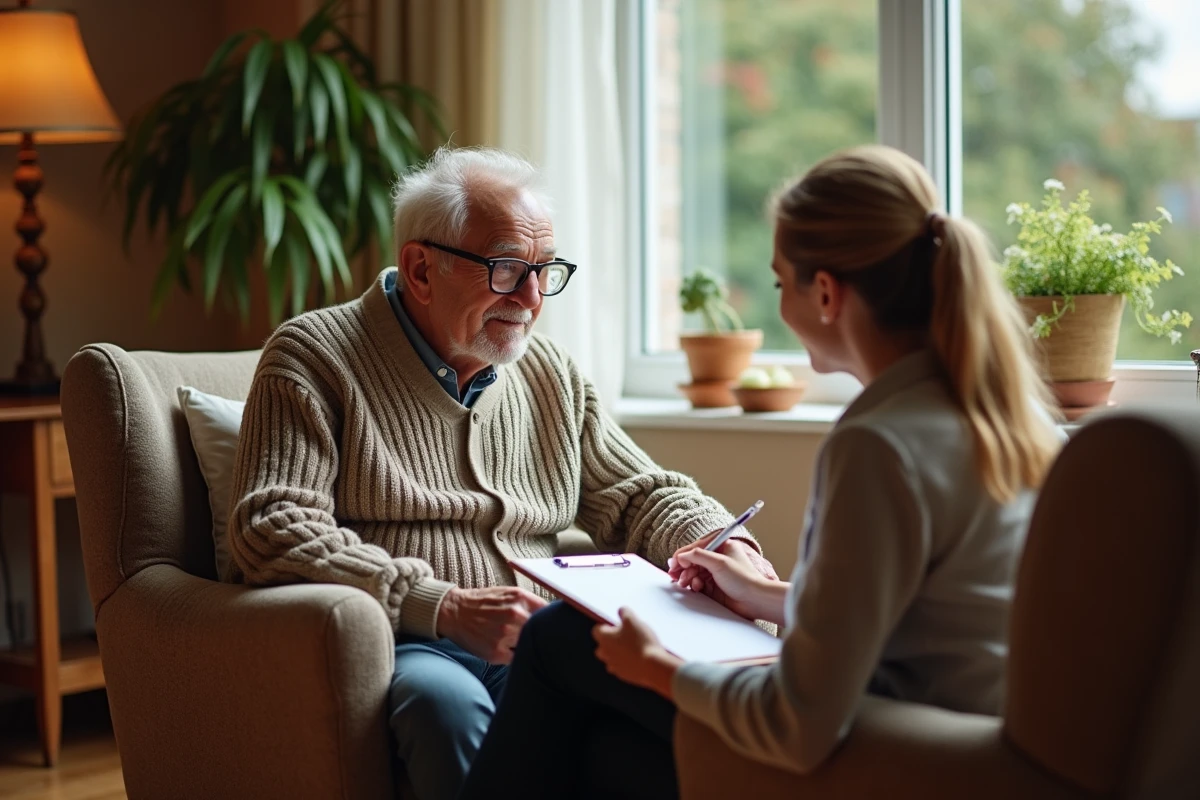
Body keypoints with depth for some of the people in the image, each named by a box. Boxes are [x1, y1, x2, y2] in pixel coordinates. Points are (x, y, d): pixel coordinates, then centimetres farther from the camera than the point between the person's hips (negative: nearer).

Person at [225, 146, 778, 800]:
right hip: (406, 646, -4)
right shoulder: (315, 355, 1)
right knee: (445, 698, -40)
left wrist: (725, 546, -1)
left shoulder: (549, 373, 20)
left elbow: (639, 497, 24)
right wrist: (445, 608, -20)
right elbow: (270, 530, -11)